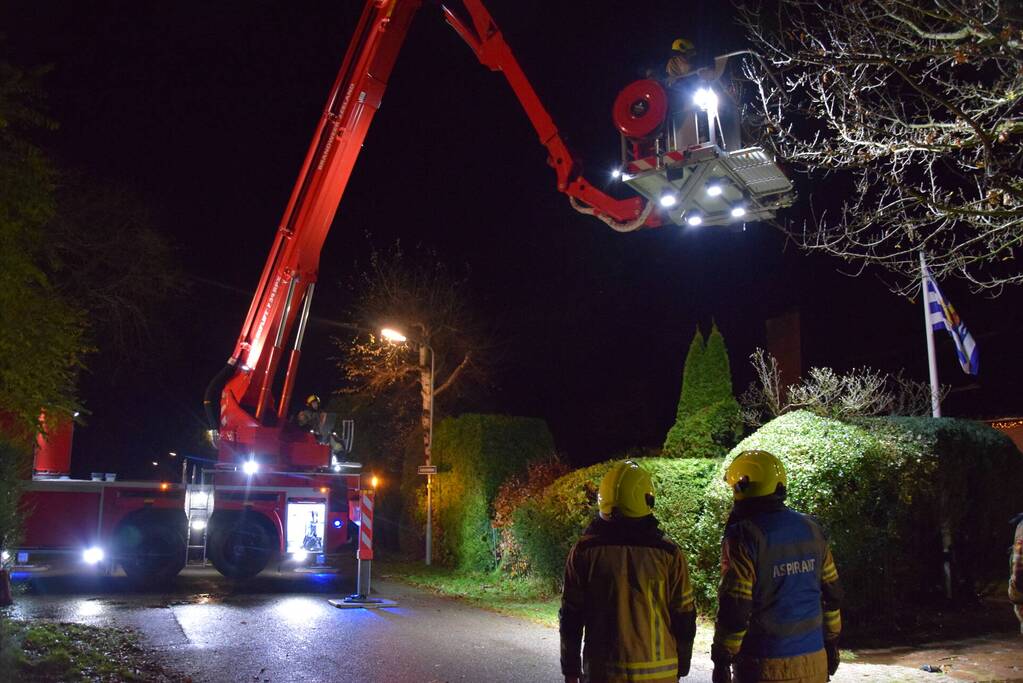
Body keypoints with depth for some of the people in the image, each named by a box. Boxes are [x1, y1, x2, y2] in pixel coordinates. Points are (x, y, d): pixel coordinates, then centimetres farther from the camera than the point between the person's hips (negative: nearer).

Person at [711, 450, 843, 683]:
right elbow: (832, 594, 12)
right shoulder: (812, 529, 5)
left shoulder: (744, 536, -15)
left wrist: (722, 660, -7)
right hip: (813, 662, 6)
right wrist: (831, 642, 23)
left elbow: (734, 607, -16)